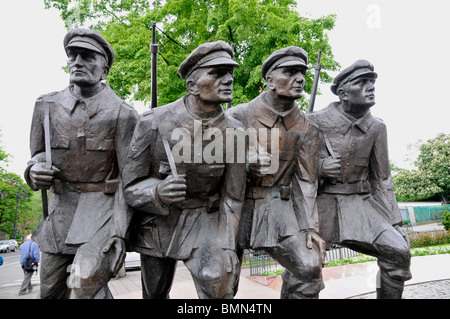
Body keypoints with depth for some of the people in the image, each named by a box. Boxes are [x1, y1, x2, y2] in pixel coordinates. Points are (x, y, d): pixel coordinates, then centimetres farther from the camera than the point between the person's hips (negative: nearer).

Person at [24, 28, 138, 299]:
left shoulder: (122, 114, -7)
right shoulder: (47, 105, 6)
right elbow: (39, 155, 15)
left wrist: (119, 234, -17)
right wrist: (34, 171, -11)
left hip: (104, 209, -5)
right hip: (61, 209, 5)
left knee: (84, 287, -23)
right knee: (51, 291, 15)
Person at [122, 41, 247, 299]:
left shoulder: (235, 133, -16)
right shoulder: (153, 122, -21)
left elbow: (232, 198, -7)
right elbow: (131, 185, -12)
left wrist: (227, 250, -9)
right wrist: (157, 192, -34)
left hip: (204, 220, 0)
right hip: (156, 219, 1)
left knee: (217, 283, -25)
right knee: (155, 294, 19)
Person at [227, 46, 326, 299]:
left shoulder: (307, 128, 2)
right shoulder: (239, 116, -5)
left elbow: (306, 181, 2)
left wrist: (311, 227, -5)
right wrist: (245, 162, -19)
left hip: (279, 209, 2)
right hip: (237, 205, -1)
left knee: (311, 269, -15)